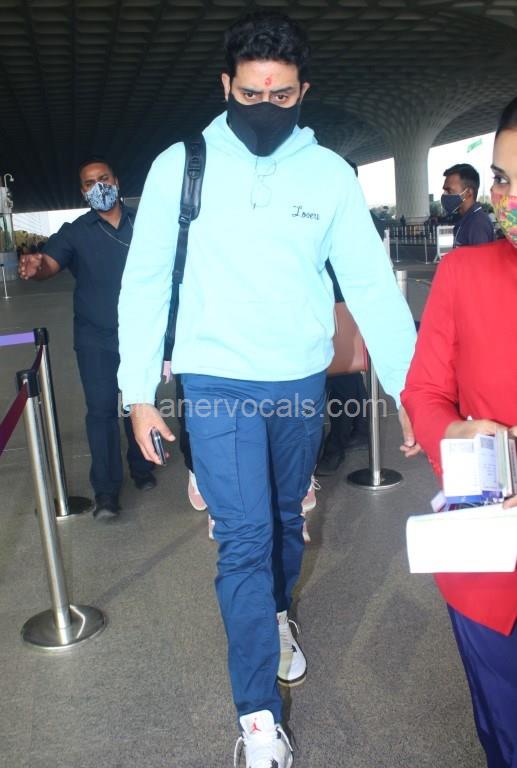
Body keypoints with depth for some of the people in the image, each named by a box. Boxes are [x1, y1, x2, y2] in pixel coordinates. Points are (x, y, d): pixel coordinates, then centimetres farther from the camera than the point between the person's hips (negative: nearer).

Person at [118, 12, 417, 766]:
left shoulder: (330, 172, 0)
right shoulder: (180, 165, -3)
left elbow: (371, 283, -2)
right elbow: (145, 281, -2)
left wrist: (410, 388, -6)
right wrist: (139, 392, -4)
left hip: (303, 383, 3)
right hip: (217, 384, -2)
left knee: (286, 517, 18)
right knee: (244, 536, -4)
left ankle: (277, 616, 48)